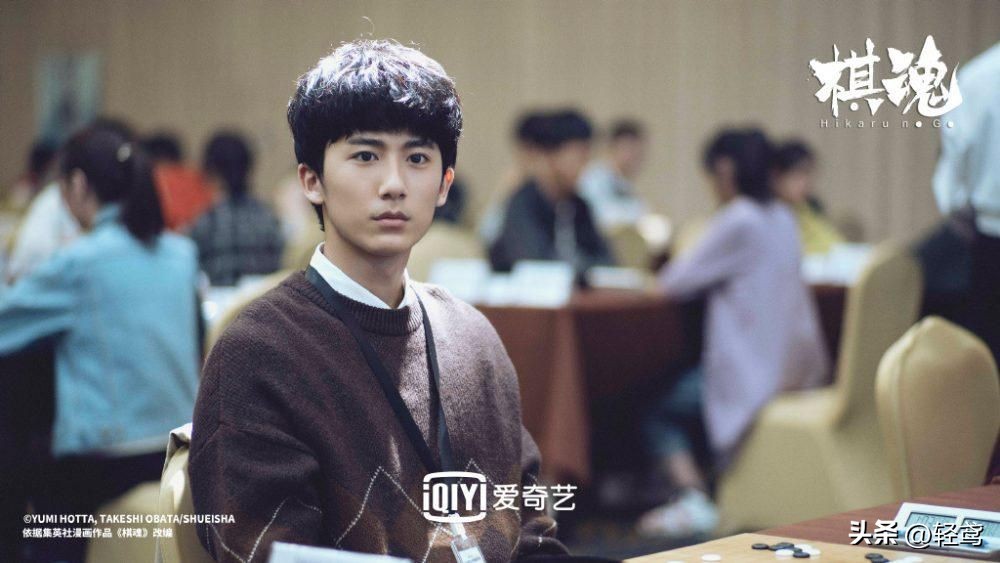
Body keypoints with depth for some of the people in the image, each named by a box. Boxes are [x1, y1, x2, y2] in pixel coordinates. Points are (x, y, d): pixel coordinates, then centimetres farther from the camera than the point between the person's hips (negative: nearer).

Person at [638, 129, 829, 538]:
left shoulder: (738, 221, -17)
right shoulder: (783, 219, 11)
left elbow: (676, 282, -15)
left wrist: (672, 270, 7)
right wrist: (692, 268, 15)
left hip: (756, 373, -9)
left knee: (657, 408, -1)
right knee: (683, 387, 25)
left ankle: (695, 500, -15)